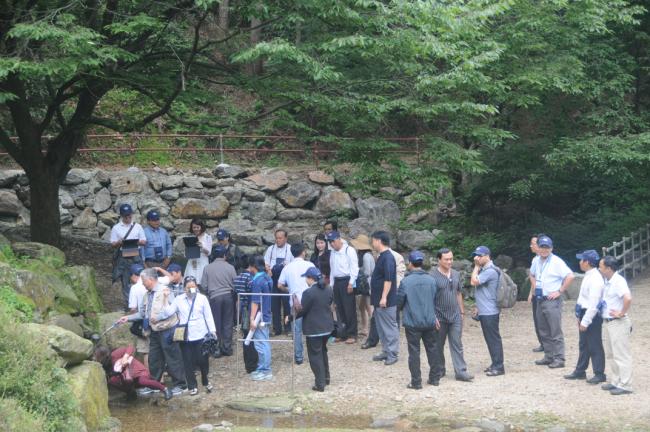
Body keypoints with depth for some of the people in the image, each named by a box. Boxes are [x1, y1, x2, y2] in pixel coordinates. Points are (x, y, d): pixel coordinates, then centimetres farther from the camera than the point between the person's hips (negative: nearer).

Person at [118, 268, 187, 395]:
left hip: (166, 330, -8)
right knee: (154, 359, 14)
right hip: (154, 331, 8)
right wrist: (128, 318, 9)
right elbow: (142, 313, 15)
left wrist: (159, 317, -20)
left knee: (173, 358, -1)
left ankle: (179, 384, 8)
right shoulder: (147, 294, 11)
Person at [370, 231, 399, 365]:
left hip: (387, 301, -10)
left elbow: (388, 279, -23)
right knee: (381, 327, 15)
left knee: (390, 327, -3)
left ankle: (393, 354, 2)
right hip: (379, 300, 10)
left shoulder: (388, 258, -17)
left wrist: (384, 297, -25)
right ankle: (386, 351, 22)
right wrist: (376, 295, 21)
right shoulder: (382, 257, 13)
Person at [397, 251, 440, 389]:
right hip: (429, 321, 3)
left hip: (412, 322, -3)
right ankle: (434, 378, 24)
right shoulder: (431, 280, -3)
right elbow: (435, 300, 8)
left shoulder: (405, 282, -14)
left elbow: (399, 302, -6)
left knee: (414, 352, 4)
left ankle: (416, 382, 7)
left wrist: (404, 308, 17)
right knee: (432, 349, 16)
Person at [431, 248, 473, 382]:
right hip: (440, 317, -4)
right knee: (438, 346, 8)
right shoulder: (433, 276, -11)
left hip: (455, 316, 4)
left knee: (457, 344, 2)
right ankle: (439, 371, 21)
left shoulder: (456, 274, 7)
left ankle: (461, 372, 2)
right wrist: (433, 317, -15)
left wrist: (462, 311, 13)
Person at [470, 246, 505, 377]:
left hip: (490, 312, -10)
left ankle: (498, 367, -1)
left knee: (494, 339, -5)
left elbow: (473, 282, -22)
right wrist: (478, 307, 21)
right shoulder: (484, 270, 15)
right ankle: (495, 364, 21)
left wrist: (476, 266, -12)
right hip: (484, 311, 10)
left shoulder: (490, 271, -17)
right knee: (490, 339, 14)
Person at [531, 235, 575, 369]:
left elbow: (570, 276, -19)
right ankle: (549, 356, 22)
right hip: (540, 300, 8)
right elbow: (532, 274, 31)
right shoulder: (536, 261, 10)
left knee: (556, 332, -7)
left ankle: (559, 359, -5)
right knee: (544, 332, 13)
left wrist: (560, 291, -16)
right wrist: (533, 285, 14)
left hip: (552, 301, -8)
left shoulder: (556, 261, -12)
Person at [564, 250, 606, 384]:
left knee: (595, 346, 0)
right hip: (584, 314, 10)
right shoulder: (588, 276, 9)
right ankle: (580, 371, 29)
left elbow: (593, 304, -25)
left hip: (592, 316, -10)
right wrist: (581, 317, 19)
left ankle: (599, 374, 9)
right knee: (583, 344, 18)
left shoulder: (595, 279, -22)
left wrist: (585, 321, -23)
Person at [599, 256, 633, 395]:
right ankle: (615, 381, 25)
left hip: (618, 323, -10)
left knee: (621, 354, -5)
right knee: (610, 354, 16)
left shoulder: (618, 281, -19)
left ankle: (625, 385, 0)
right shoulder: (608, 282, 10)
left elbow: (628, 298, -34)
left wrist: (621, 313, -23)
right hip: (608, 322, 10)